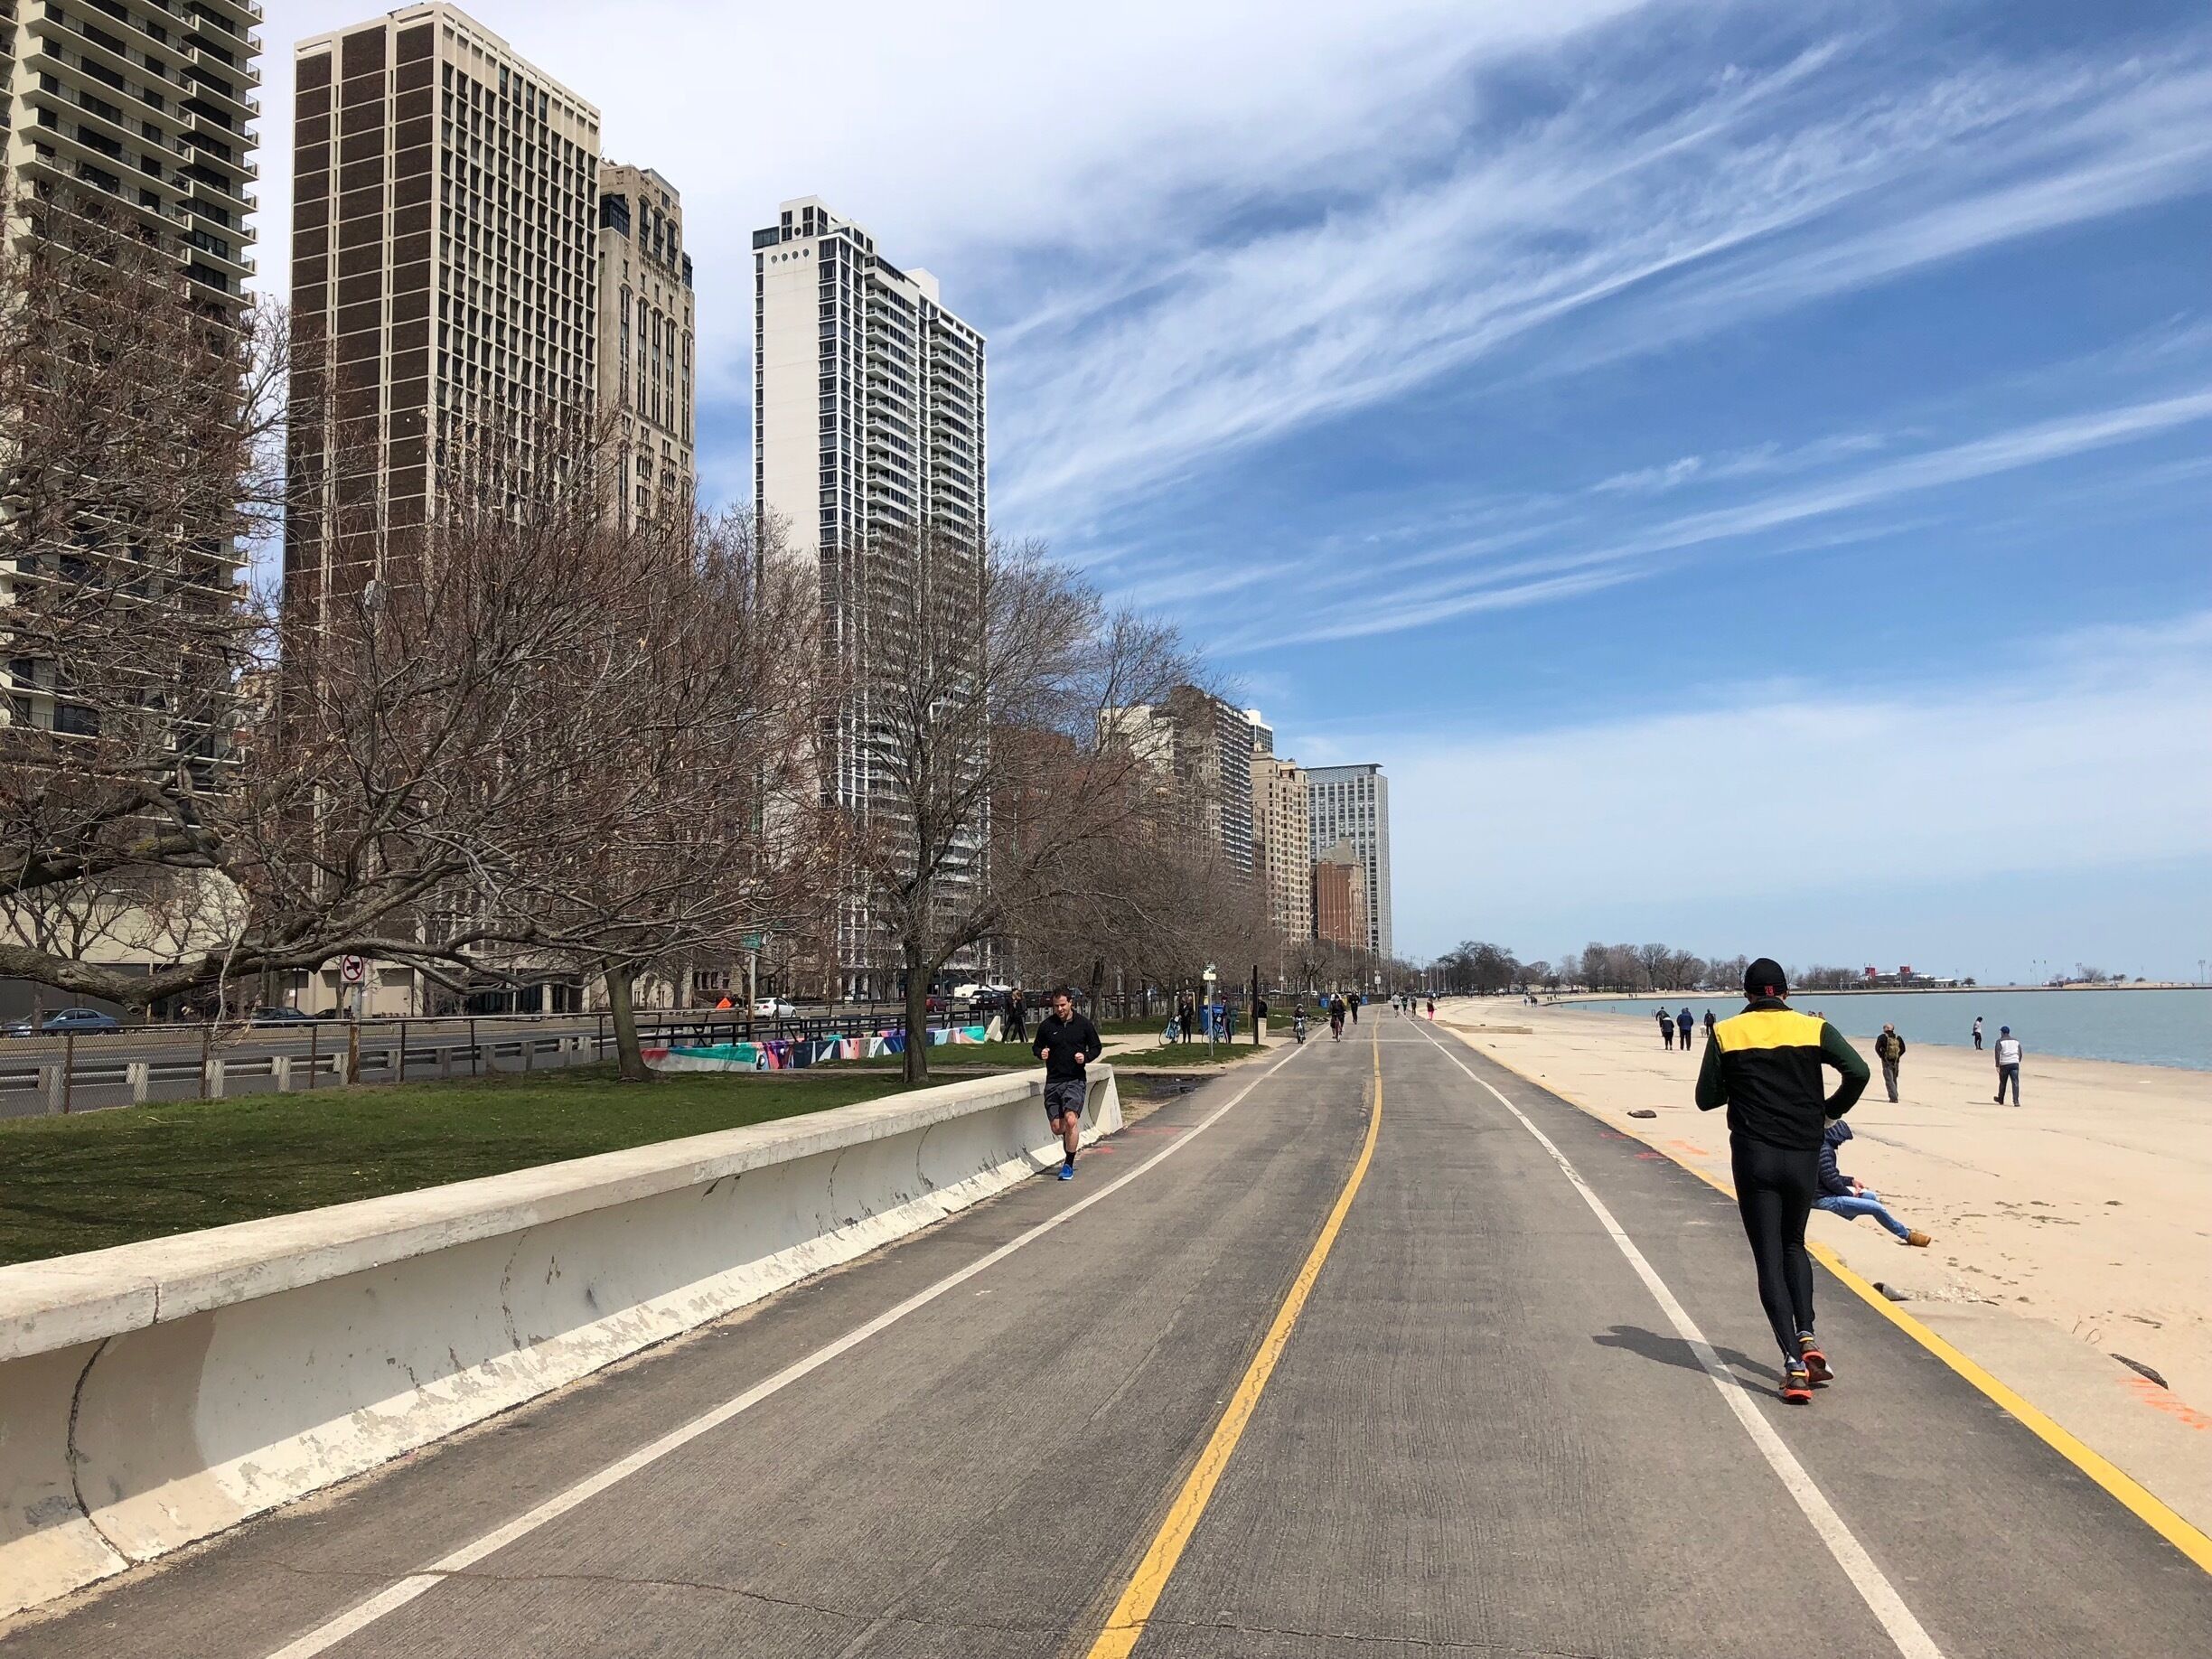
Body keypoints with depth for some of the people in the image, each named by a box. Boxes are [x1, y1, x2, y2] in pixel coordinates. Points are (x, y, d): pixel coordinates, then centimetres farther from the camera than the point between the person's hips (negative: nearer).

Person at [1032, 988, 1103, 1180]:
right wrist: (1040, 1053, -7)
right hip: (1053, 1082, 3)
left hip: (1076, 1080, -2)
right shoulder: (1046, 1025, 4)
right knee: (1057, 1128, 1)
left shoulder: (1084, 1024, 1)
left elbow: (1097, 1047, 11)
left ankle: (1069, 1165, -8)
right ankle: (1071, 1143, 36)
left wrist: (1086, 1057, -9)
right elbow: (1036, 1046, 16)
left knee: (1071, 1121, -21)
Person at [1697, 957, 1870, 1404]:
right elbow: (1858, 1072, -11)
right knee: (1793, 1245, 23)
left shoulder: (1726, 1033, 2)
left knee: (1769, 1258, 1)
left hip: (1753, 1156, -2)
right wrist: (1830, 1111, 5)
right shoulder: (1814, 1028, 3)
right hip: (1804, 1155, 2)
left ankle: (1794, 1362, -9)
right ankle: (1807, 1338, 9)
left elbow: (1706, 1098, 3)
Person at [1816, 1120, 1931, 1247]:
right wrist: (1849, 1193, -7)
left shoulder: (1822, 1146, 13)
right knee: (1877, 1208, -9)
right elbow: (1830, 1180, -23)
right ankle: (1907, 1235, 9)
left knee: (1872, 1196, 18)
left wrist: (1851, 1181, 12)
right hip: (1825, 1199, -11)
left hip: (1826, 1194, 11)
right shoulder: (1826, 1150, -20)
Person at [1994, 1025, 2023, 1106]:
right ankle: (2016, 1101, -18)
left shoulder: (2000, 1041, -1)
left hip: (2004, 1064, -2)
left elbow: (1998, 1054, -11)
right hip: (2015, 1063, 2)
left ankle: (2000, 1100, 27)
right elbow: (2020, 1053, 14)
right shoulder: (2016, 1040, 13)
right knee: (2015, 1082, -5)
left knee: (2002, 1083, 11)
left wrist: (1997, 1066, -11)